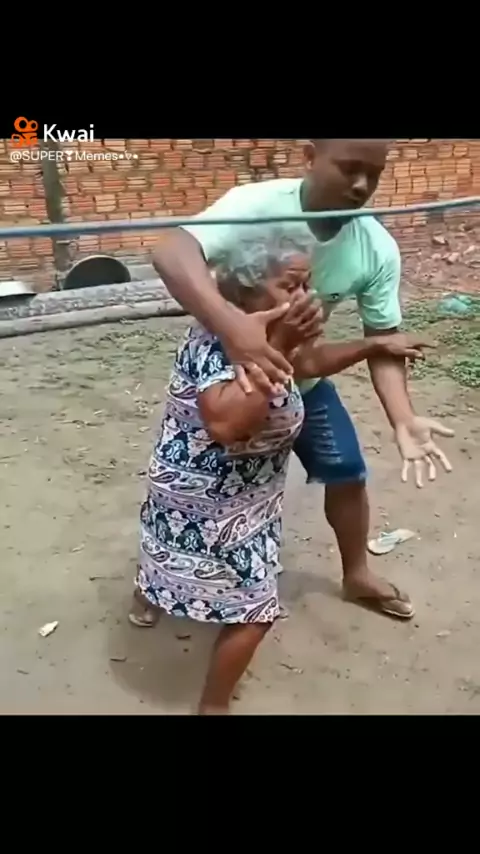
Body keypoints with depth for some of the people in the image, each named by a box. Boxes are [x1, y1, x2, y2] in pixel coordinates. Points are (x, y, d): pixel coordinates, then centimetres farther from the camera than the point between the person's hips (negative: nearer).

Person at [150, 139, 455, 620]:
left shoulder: (378, 250, -18)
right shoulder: (257, 206, -32)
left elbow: (382, 342, -13)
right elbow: (170, 251, -47)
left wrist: (403, 421, -29)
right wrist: (231, 326, -64)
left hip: (301, 378, 4)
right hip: (225, 371, -3)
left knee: (348, 473, 9)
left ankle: (357, 576, 36)